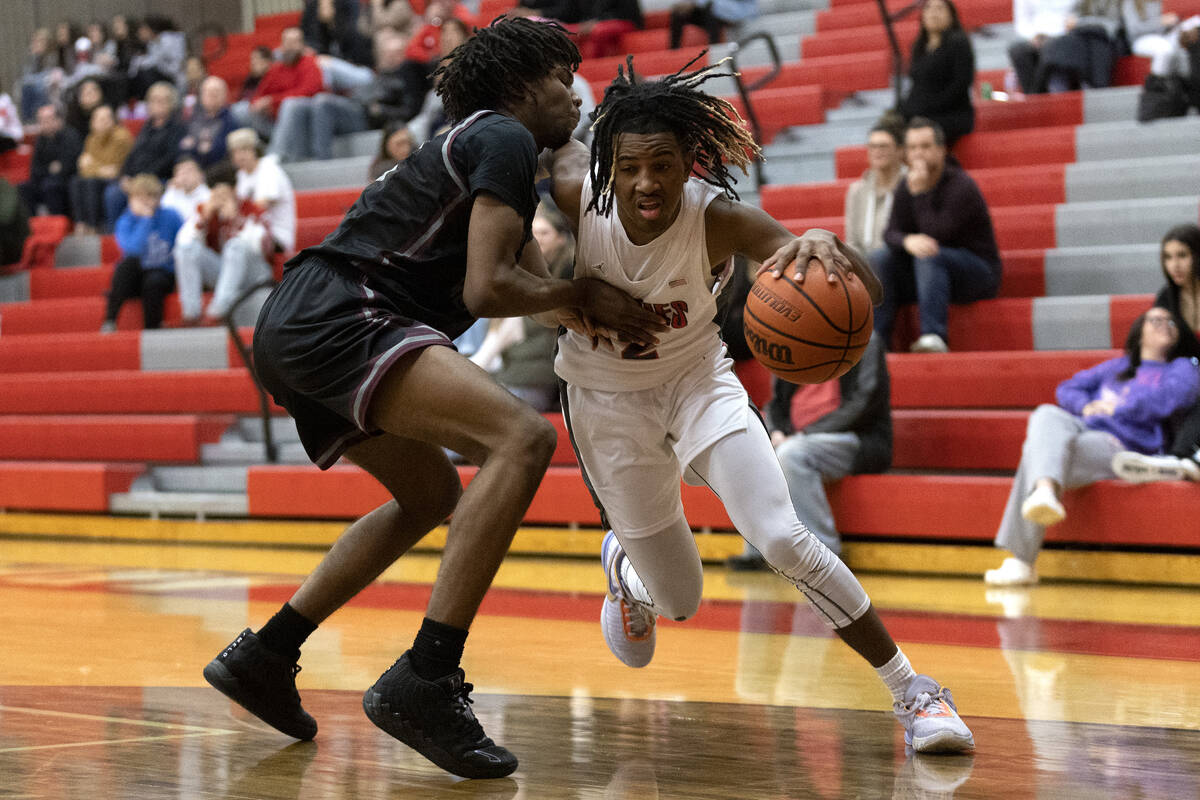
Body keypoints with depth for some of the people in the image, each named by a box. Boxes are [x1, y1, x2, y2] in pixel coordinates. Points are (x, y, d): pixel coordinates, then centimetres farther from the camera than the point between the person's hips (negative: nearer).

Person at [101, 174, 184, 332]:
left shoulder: (170, 217, -4)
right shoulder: (125, 222, -7)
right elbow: (134, 249, -26)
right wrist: (146, 218, -22)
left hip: (163, 276, 0)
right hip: (135, 278, 0)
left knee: (153, 281, -35)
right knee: (129, 261, -33)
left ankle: (152, 330, -17)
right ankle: (109, 321, -31)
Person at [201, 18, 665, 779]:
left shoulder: (478, 145, 28)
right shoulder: (506, 140, -3)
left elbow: (539, 285, 32)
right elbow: (486, 290, -15)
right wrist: (584, 297, 1)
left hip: (294, 331, 11)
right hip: (335, 319, -11)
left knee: (434, 494, 28)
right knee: (522, 437, -23)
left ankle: (265, 655, 26)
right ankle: (423, 682, -28)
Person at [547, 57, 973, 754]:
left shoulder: (720, 219, -30)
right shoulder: (575, 189, -26)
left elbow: (866, 290, -41)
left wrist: (827, 247, -62)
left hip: (697, 379, -1)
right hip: (606, 399, 1)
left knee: (782, 539, -23)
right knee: (680, 601, 7)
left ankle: (915, 693, -10)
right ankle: (624, 564, 46)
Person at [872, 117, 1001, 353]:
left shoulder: (961, 186, -18)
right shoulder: (905, 187, 3)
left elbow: (937, 235, -25)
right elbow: (891, 233, -5)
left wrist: (920, 193, -26)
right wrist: (908, 241, -28)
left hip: (979, 270, -6)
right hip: (928, 271, 6)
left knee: (930, 256, -35)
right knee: (879, 259, -14)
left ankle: (933, 337, -44)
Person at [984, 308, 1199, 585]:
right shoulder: (1117, 367, 36)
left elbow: (1167, 397, -4)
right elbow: (1067, 388, 29)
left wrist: (1115, 409, -1)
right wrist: (1085, 406, 6)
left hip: (1123, 445, -5)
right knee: (1047, 415, -33)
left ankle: (1020, 561, -43)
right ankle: (1045, 491, -62)